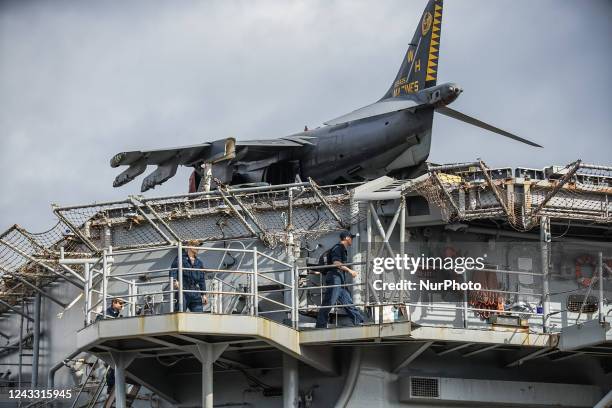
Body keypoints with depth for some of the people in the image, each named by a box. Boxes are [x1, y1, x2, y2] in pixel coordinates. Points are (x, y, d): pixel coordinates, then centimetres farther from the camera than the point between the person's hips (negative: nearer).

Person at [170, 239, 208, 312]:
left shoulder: (199, 263, 21)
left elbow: (202, 280, 20)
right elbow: (173, 270, -4)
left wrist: (203, 295, 12)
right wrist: (175, 280, -24)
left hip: (195, 294, 5)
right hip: (182, 291, -5)